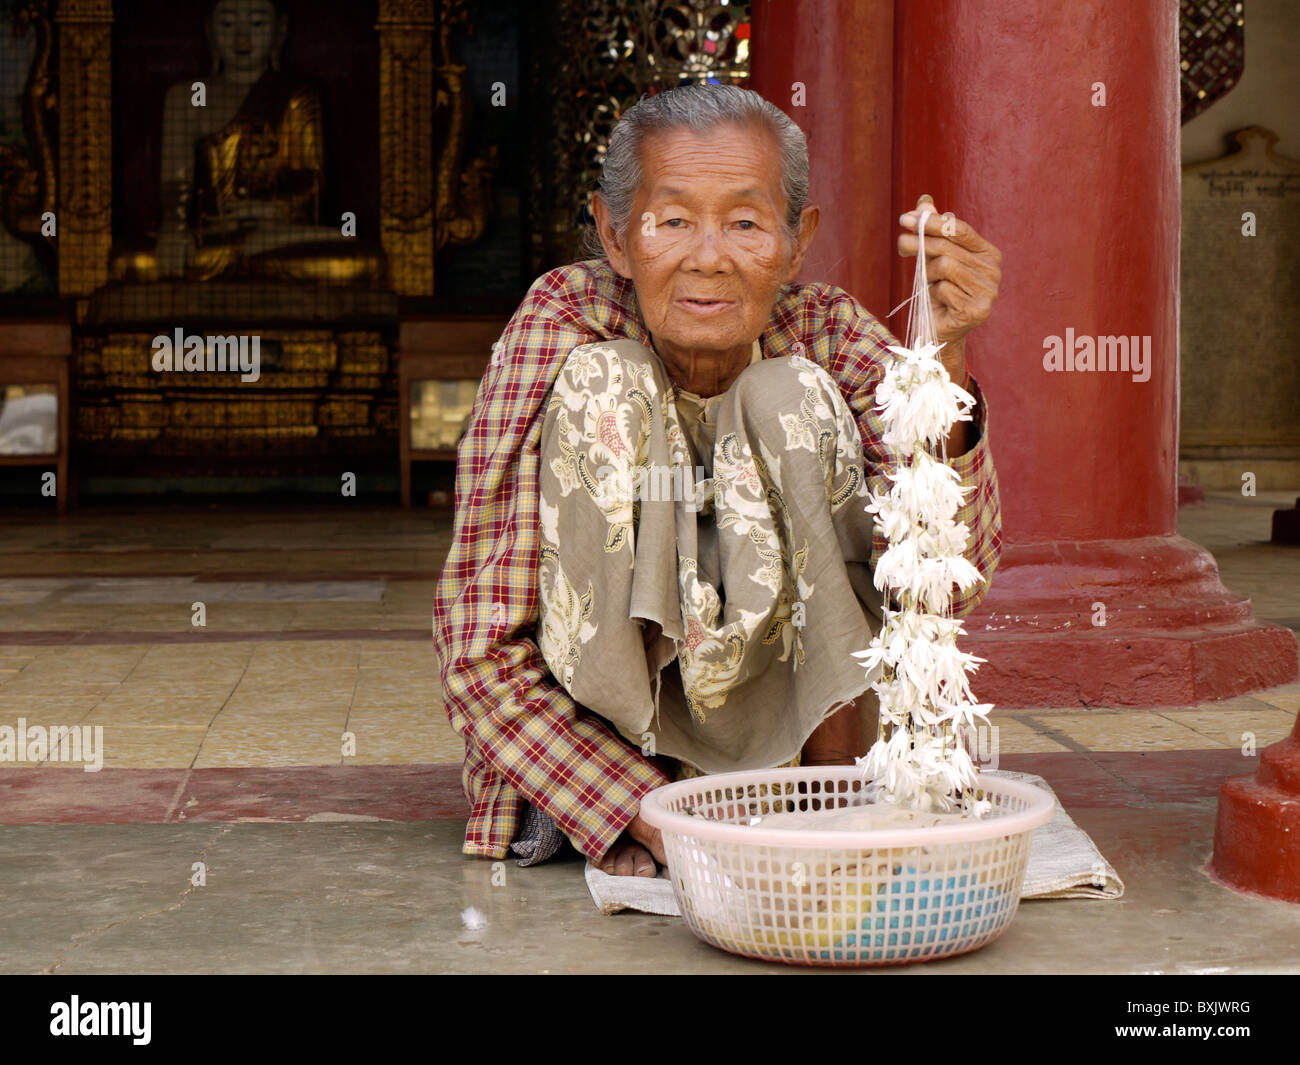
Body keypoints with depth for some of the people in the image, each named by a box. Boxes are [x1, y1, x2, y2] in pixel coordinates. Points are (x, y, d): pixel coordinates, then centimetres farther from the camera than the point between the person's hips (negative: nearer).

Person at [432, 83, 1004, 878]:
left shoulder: (827, 338, -13)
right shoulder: (564, 329, -19)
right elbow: (480, 650, -21)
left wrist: (947, 356, -40)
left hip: (780, 723, 2)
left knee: (791, 398, -21)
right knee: (603, 388, -23)